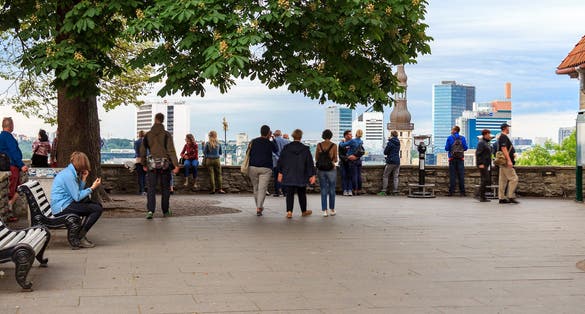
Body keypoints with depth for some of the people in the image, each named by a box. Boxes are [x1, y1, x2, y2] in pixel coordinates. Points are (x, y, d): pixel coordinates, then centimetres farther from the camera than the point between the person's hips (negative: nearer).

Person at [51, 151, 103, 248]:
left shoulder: (71, 172, 15)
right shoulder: (68, 175, -16)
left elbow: (78, 192, 11)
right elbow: (77, 197, -18)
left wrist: (84, 179, 7)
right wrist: (92, 188, -11)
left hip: (66, 204, 10)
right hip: (62, 208, -10)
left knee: (97, 205, 15)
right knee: (98, 209, -15)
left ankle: (79, 234, 16)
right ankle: (80, 237, -7)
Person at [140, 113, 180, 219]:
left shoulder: (148, 135, 3)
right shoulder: (166, 134, -5)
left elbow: (142, 151, 8)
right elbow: (171, 150, -12)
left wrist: (144, 164, 19)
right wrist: (176, 165, -13)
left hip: (152, 164, 1)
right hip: (165, 164, -1)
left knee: (151, 188, 0)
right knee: (165, 188, 10)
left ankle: (150, 210, -16)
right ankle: (165, 211, 16)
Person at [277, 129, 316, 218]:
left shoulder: (286, 148, -1)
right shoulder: (305, 149, -4)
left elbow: (281, 161, 3)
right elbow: (310, 163, -3)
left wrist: (280, 172, 10)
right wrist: (312, 175, 1)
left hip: (289, 176, 0)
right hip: (301, 176, 0)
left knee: (289, 193, 1)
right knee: (302, 194, 13)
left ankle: (289, 211, -12)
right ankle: (304, 211, 26)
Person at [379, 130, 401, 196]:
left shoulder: (390, 143, -10)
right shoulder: (398, 143, 10)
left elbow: (385, 152, -7)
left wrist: (385, 148, 14)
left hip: (391, 162, -6)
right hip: (397, 162, 6)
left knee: (385, 176, 2)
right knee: (395, 177, 6)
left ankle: (384, 191, -4)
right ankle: (395, 191, 2)